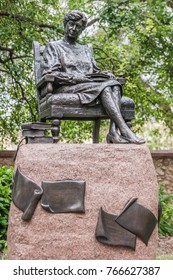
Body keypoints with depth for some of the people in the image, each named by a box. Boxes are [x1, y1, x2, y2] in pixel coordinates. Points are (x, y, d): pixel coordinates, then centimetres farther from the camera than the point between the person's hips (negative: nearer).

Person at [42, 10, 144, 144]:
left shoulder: (86, 49, 32)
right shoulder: (53, 46, 14)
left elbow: (95, 72, 25)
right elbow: (49, 73, -2)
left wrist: (105, 74, -1)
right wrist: (75, 78, -15)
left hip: (90, 85, 5)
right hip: (66, 88, -5)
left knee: (114, 83, -27)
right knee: (104, 87, -32)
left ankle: (114, 131, -45)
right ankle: (125, 130, -46)